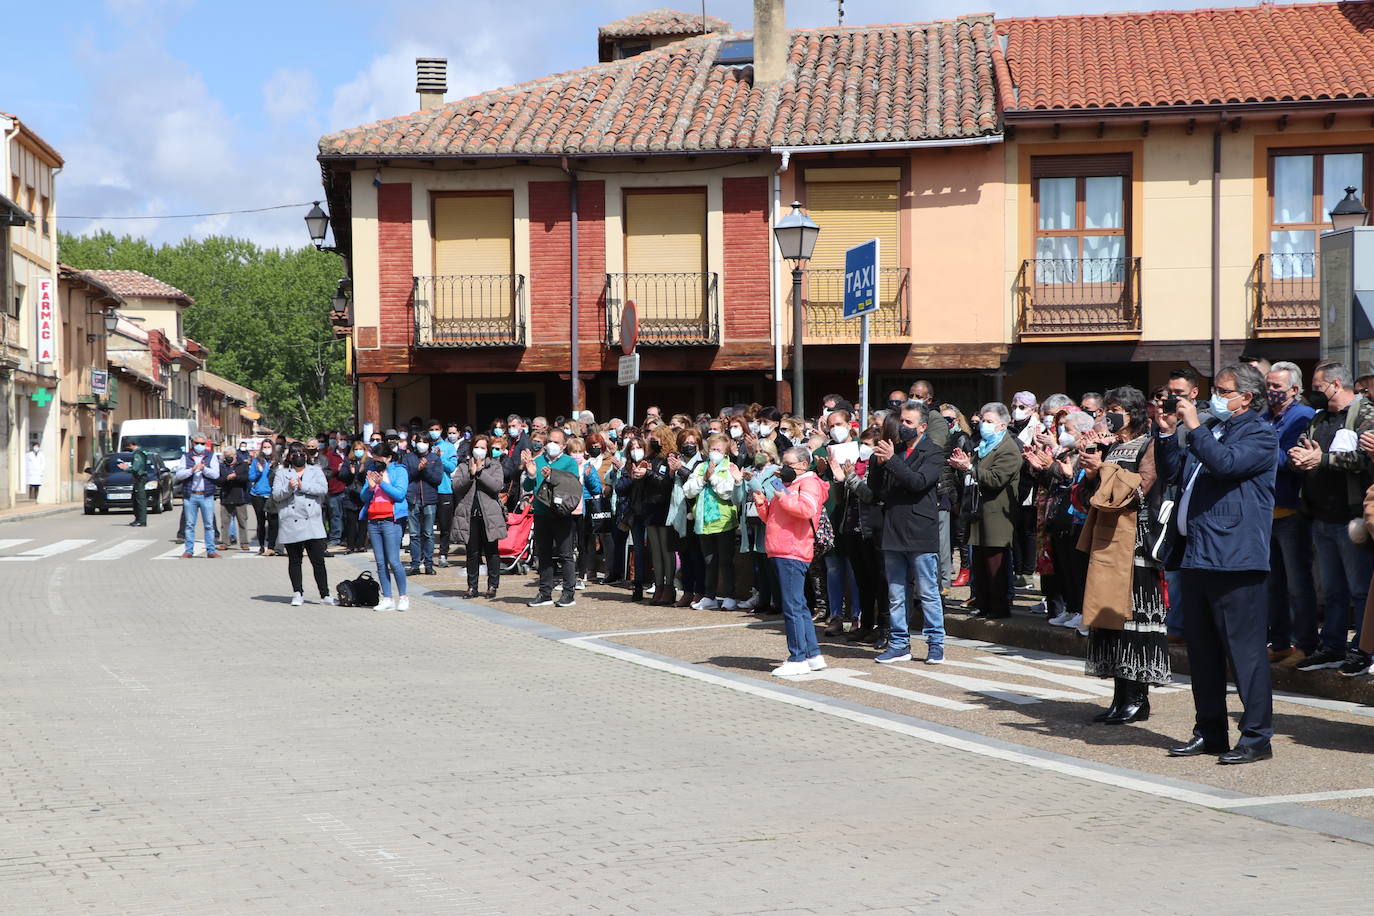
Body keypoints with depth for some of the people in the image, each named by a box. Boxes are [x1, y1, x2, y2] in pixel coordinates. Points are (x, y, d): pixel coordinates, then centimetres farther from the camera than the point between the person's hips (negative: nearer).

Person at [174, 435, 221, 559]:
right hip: (190, 495, 1)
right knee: (190, 525, 3)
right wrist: (192, 469, -15)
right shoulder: (186, 457, 10)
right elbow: (179, 475, -2)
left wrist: (204, 468, -17)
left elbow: (216, 474, -4)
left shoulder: (211, 456, 8)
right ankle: (189, 551, 9)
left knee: (209, 525, 0)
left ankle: (211, 551, 4)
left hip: (206, 496, -1)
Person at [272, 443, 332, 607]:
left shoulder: (315, 471, 12)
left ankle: (325, 595, 3)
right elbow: (276, 495, 0)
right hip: (291, 524, 1)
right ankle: (298, 594, 15)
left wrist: (303, 486, -12)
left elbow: (323, 488, -4)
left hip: (313, 524, -1)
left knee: (318, 561, -2)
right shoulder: (282, 474, 11)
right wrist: (289, 488, -18)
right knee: (294, 561, 7)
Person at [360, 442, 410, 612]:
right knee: (380, 563, 4)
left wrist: (383, 483, -17)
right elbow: (364, 497, 12)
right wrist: (370, 487, -7)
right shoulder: (372, 471, 15)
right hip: (373, 520, 5)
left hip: (390, 520, -5)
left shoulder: (399, 471, 1)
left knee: (394, 561, -9)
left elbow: (400, 494, -10)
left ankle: (403, 597, 1)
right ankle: (387, 599, 7)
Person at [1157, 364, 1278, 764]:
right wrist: (1167, 433, 8)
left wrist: (1193, 426, -16)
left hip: (1233, 557, -9)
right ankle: (1209, 732, 21)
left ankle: (1257, 736, -2)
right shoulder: (1211, 430, 21)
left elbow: (1226, 462, -22)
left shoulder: (1260, 434, -4)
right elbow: (1172, 471, 21)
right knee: (1201, 648, 13)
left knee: (1244, 648, -7)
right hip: (1196, 553, 9)